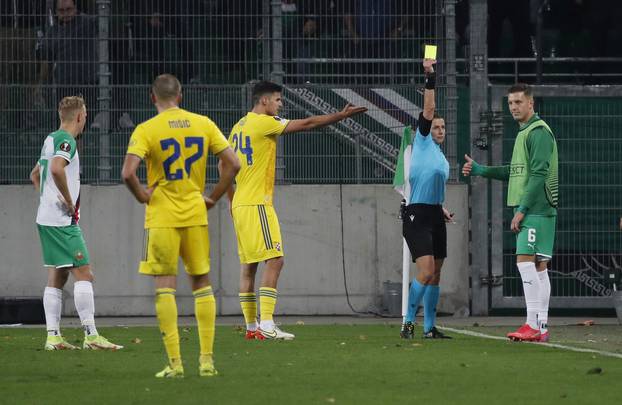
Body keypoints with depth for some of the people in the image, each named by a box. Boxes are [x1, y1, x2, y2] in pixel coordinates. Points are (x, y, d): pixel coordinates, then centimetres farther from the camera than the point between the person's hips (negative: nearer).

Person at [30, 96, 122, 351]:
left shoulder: (51, 139, 17)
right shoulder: (66, 141, -12)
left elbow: (35, 174, 30)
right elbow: (57, 169, -31)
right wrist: (69, 202, -20)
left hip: (46, 218, 10)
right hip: (62, 221, -10)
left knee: (56, 277, 10)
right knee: (83, 273, -9)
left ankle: (53, 335, 7)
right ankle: (91, 335, -12)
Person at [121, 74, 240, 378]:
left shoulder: (146, 130, -8)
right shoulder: (203, 124, 3)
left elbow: (128, 173, -20)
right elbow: (232, 164, 1)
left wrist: (143, 196, -3)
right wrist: (213, 198, 9)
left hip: (162, 216, -3)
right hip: (196, 215, 3)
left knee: (165, 286, 1)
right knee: (202, 283, 13)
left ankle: (175, 363, -4)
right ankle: (207, 360, 10)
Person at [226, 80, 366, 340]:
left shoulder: (238, 127, 15)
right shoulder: (264, 123, -10)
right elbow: (307, 124, -10)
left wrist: (231, 200, 23)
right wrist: (341, 116, -4)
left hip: (240, 203, 9)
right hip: (257, 204, -9)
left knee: (249, 265, 10)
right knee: (274, 260, -11)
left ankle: (251, 326, 13)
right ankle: (266, 323, -18)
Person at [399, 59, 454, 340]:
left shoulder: (443, 161, 22)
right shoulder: (422, 142, 1)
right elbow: (428, 109, -9)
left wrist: (442, 210, 14)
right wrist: (430, 78, -16)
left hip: (435, 216, 8)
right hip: (417, 215, -8)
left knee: (435, 275, 8)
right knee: (426, 271, -18)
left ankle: (429, 327, 13)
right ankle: (408, 322, -9)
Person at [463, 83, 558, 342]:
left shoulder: (539, 132, -11)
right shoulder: (524, 133, 20)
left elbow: (539, 174, -18)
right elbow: (515, 173, 27)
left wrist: (522, 209, -19)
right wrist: (479, 170, 24)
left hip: (537, 209, -10)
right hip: (528, 210, 10)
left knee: (525, 260, -15)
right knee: (538, 266, 8)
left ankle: (533, 324, -18)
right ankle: (541, 328, 8)